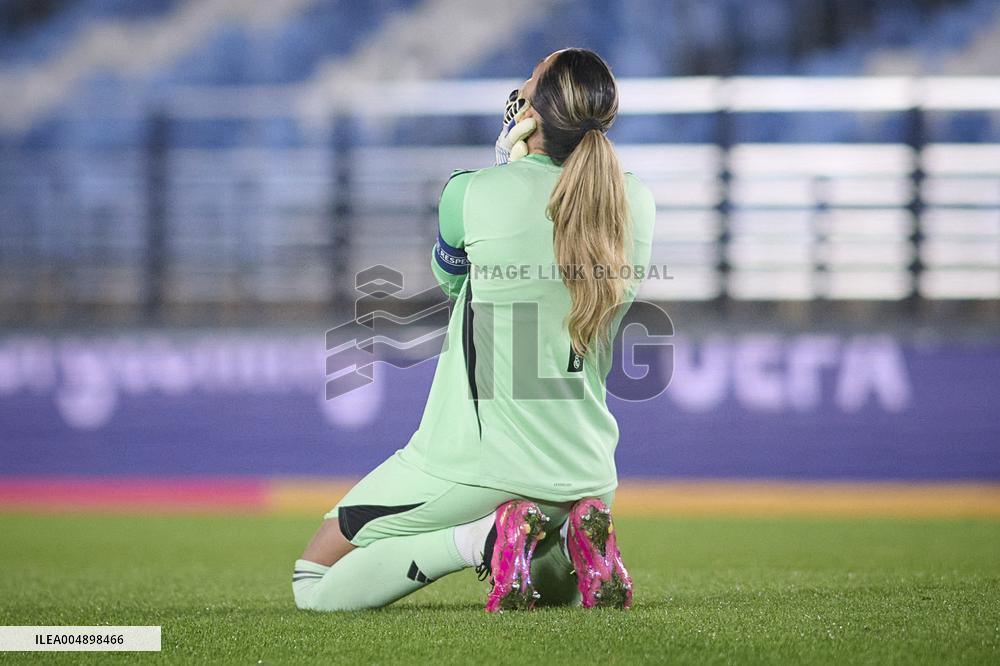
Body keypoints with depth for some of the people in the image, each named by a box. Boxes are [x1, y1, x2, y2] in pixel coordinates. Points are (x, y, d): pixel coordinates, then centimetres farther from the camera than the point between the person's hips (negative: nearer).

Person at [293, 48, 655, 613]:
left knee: (315, 585, 8)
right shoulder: (637, 205, -4)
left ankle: (489, 538, -10)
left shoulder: (472, 195, -14)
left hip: (477, 463, -5)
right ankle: (573, 535, 2)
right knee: (557, 586, 37)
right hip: (584, 472, 5)